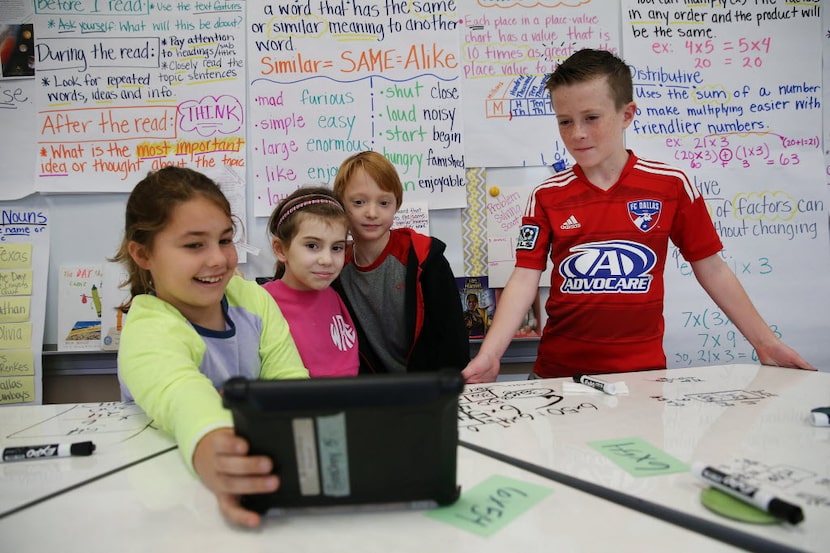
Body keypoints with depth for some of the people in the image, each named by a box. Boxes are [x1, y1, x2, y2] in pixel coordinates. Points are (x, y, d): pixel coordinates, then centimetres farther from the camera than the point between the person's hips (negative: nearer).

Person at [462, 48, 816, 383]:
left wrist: (765, 342, 9)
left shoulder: (671, 186, -1)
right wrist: (488, 356, -17)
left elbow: (711, 269, 7)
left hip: (643, 368, 0)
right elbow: (525, 277, -6)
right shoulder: (546, 197, -1)